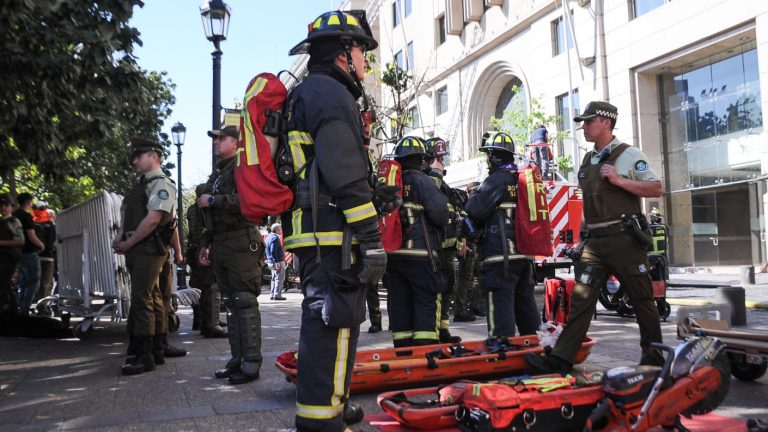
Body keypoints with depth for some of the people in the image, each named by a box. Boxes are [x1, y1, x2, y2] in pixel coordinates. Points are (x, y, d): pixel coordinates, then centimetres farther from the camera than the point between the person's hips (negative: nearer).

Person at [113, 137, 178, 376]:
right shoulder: (140, 184, 20)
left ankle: (144, 356, -6)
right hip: (136, 249, 9)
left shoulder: (162, 184, -10)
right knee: (153, 299, 13)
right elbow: (127, 216, 21)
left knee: (142, 300, -11)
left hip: (149, 249, -9)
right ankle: (157, 351, 21)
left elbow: (152, 220, -18)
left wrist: (127, 244, -12)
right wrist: (119, 238, 4)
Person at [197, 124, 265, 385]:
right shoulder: (217, 173, 24)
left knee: (245, 301, -9)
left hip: (241, 243, -9)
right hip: (221, 244, 9)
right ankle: (237, 359, 16)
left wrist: (213, 200, -15)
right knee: (230, 303, 10)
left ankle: (251, 364, -7)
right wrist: (205, 243, 23)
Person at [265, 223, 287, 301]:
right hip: (278, 261, -10)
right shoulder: (275, 238, -16)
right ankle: (277, 295, -7)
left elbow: (268, 251, 21)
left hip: (271, 261, 10)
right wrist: (277, 262, -24)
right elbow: (273, 251, -23)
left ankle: (272, 295, 17)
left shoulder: (269, 236, 15)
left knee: (274, 278, 15)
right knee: (280, 278, -6)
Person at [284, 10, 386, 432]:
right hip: (335, 235, -11)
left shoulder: (304, 96, 25)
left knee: (325, 322, 19)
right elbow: (348, 176, -19)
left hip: (311, 234, 11)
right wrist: (372, 239, -19)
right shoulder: (331, 94, -8)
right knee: (333, 325, -9)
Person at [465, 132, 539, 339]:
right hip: (524, 252, 9)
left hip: (500, 254, -9)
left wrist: (475, 194, 6)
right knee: (525, 300, 17)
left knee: (500, 302, -7)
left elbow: (475, 210, -15)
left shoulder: (497, 179, -11)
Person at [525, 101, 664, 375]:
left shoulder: (628, 154, -2)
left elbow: (657, 189, -6)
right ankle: (561, 359, -5)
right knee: (581, 298, -1)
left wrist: (619, 180, -15)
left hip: (624, 239, -6)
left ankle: (653, 359, 20)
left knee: (642, 300, 6)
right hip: (594, 242, 6)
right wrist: (583, 228, 17)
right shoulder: (586, 161, 18)